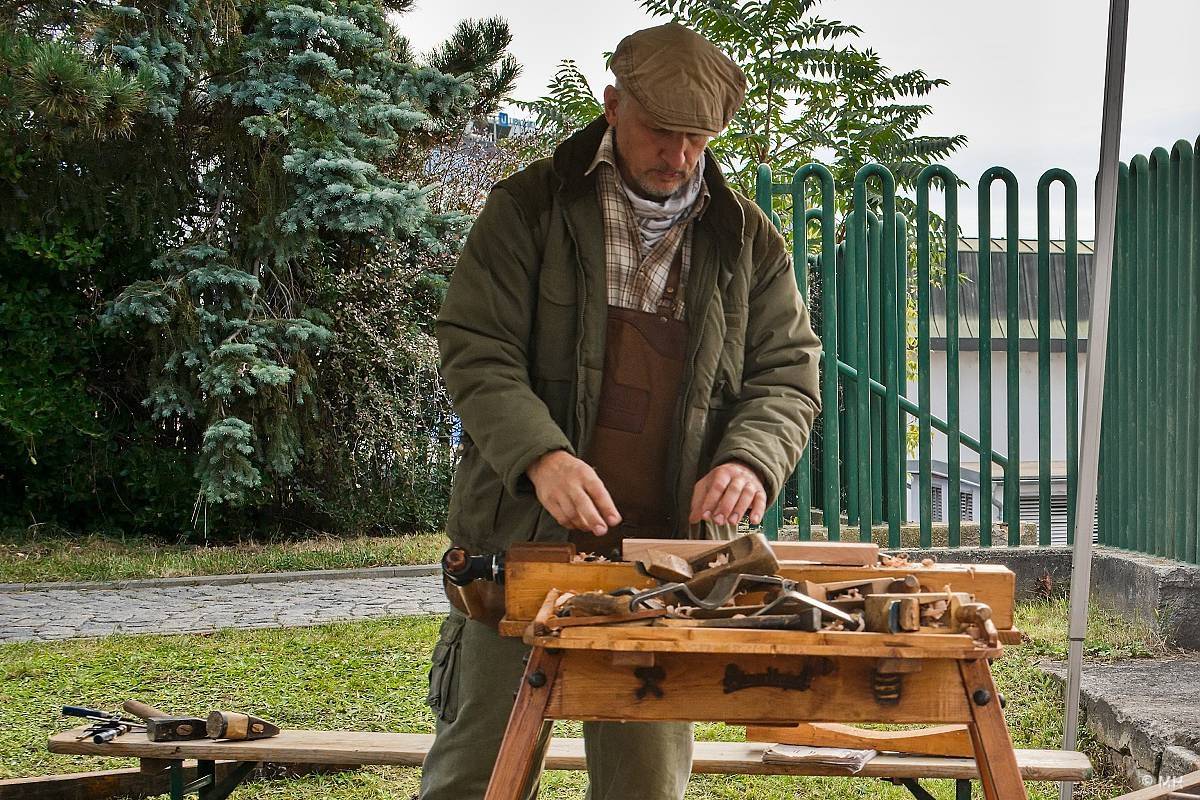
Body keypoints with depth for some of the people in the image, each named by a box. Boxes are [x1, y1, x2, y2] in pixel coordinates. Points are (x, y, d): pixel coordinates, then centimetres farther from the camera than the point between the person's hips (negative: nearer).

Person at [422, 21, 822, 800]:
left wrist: (750, 460, -13)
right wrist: (540, 456, -23)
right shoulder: (530, 207, 0)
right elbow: (476, 352, -5)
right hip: (527, 540, -2)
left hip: (669, 553, 2)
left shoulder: (749, 239, 9)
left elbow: (788, 375, 9)